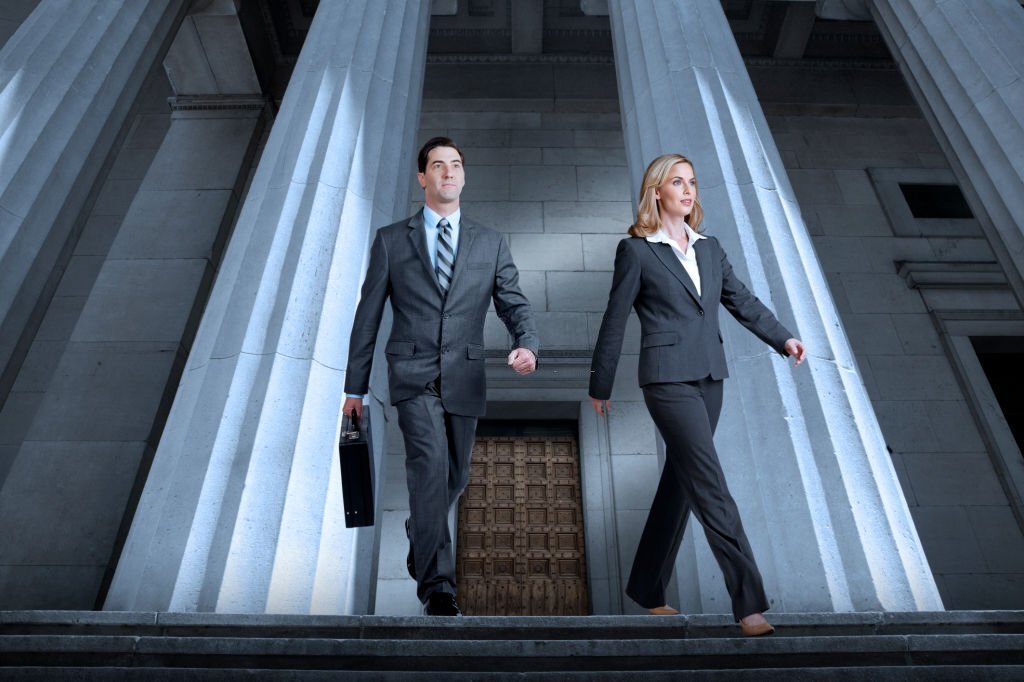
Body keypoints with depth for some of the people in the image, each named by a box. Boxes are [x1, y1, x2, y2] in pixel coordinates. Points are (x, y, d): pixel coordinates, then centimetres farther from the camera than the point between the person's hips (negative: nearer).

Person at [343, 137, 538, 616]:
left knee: (454, 478, 13)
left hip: (464, 378, 3)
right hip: (413, 374, -2)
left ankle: (419, 539, 44)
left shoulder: (490, 244, 9)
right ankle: (436, 582, -7)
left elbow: (514, 304, 2)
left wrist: (527, 344, -21)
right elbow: (367, 316, 6)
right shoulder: (391, 240, 5)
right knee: (431, 464, -20)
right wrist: (355, 385, 6)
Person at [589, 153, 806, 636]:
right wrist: (600, 385, 1)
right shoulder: (636, 250, -3)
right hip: (668, 379, -7)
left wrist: (782, 338, 0)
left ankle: (647, 588, 26)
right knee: (710, 488, -10)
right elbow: (614, 321, -2)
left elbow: (742, 301, 15)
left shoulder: (709, 248, 15)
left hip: (708, 378, 7)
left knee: (681, 483, 11)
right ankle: (749, 601, -1)